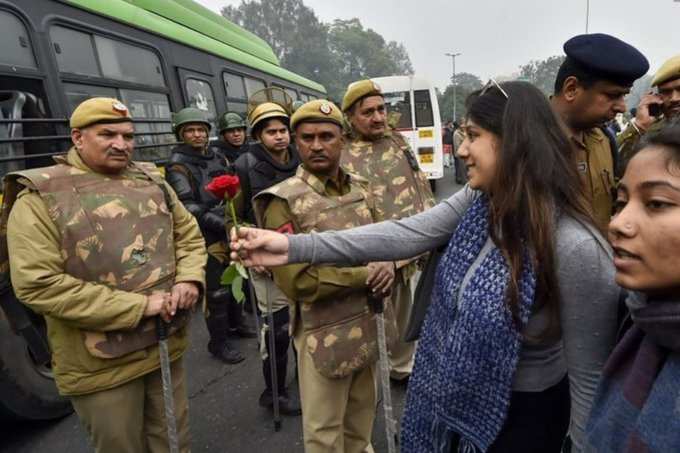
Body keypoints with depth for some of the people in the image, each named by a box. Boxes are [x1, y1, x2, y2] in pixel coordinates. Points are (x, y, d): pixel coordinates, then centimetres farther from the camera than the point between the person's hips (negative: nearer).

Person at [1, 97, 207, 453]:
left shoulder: (151, 181, 4)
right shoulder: (40, 197, -11)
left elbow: (189, 233, 12)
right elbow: (37, 286, -19)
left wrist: (190, 279, -10)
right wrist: (138, 307, -21)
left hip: (168, 346, 5)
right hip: (101, 366, -4)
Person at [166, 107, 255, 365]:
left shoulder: (218, 157, 10)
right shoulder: (178, 166, -9)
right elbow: (190, 209, -18)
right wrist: (223, 225, -25)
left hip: (231, 233, 7)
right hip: (207, 238, -6)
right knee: (216, 292, -1)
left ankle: (236, 324, 39)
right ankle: (218, 343, 16)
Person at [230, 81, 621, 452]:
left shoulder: (577, 250, -31)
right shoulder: (479, 201, -10)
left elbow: (590, 377, -21)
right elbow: (406, 234, -15)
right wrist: (296, 247, -21)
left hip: (523, 416, -5)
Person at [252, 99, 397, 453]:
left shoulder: (360, 189, 3)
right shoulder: (283, 202, -16)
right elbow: (297, 281, -21)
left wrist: (387, 266, -10)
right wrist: (365, 275, -19)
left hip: (369, 324, 6)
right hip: (325, 335, -5)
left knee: (362, 416, 27)